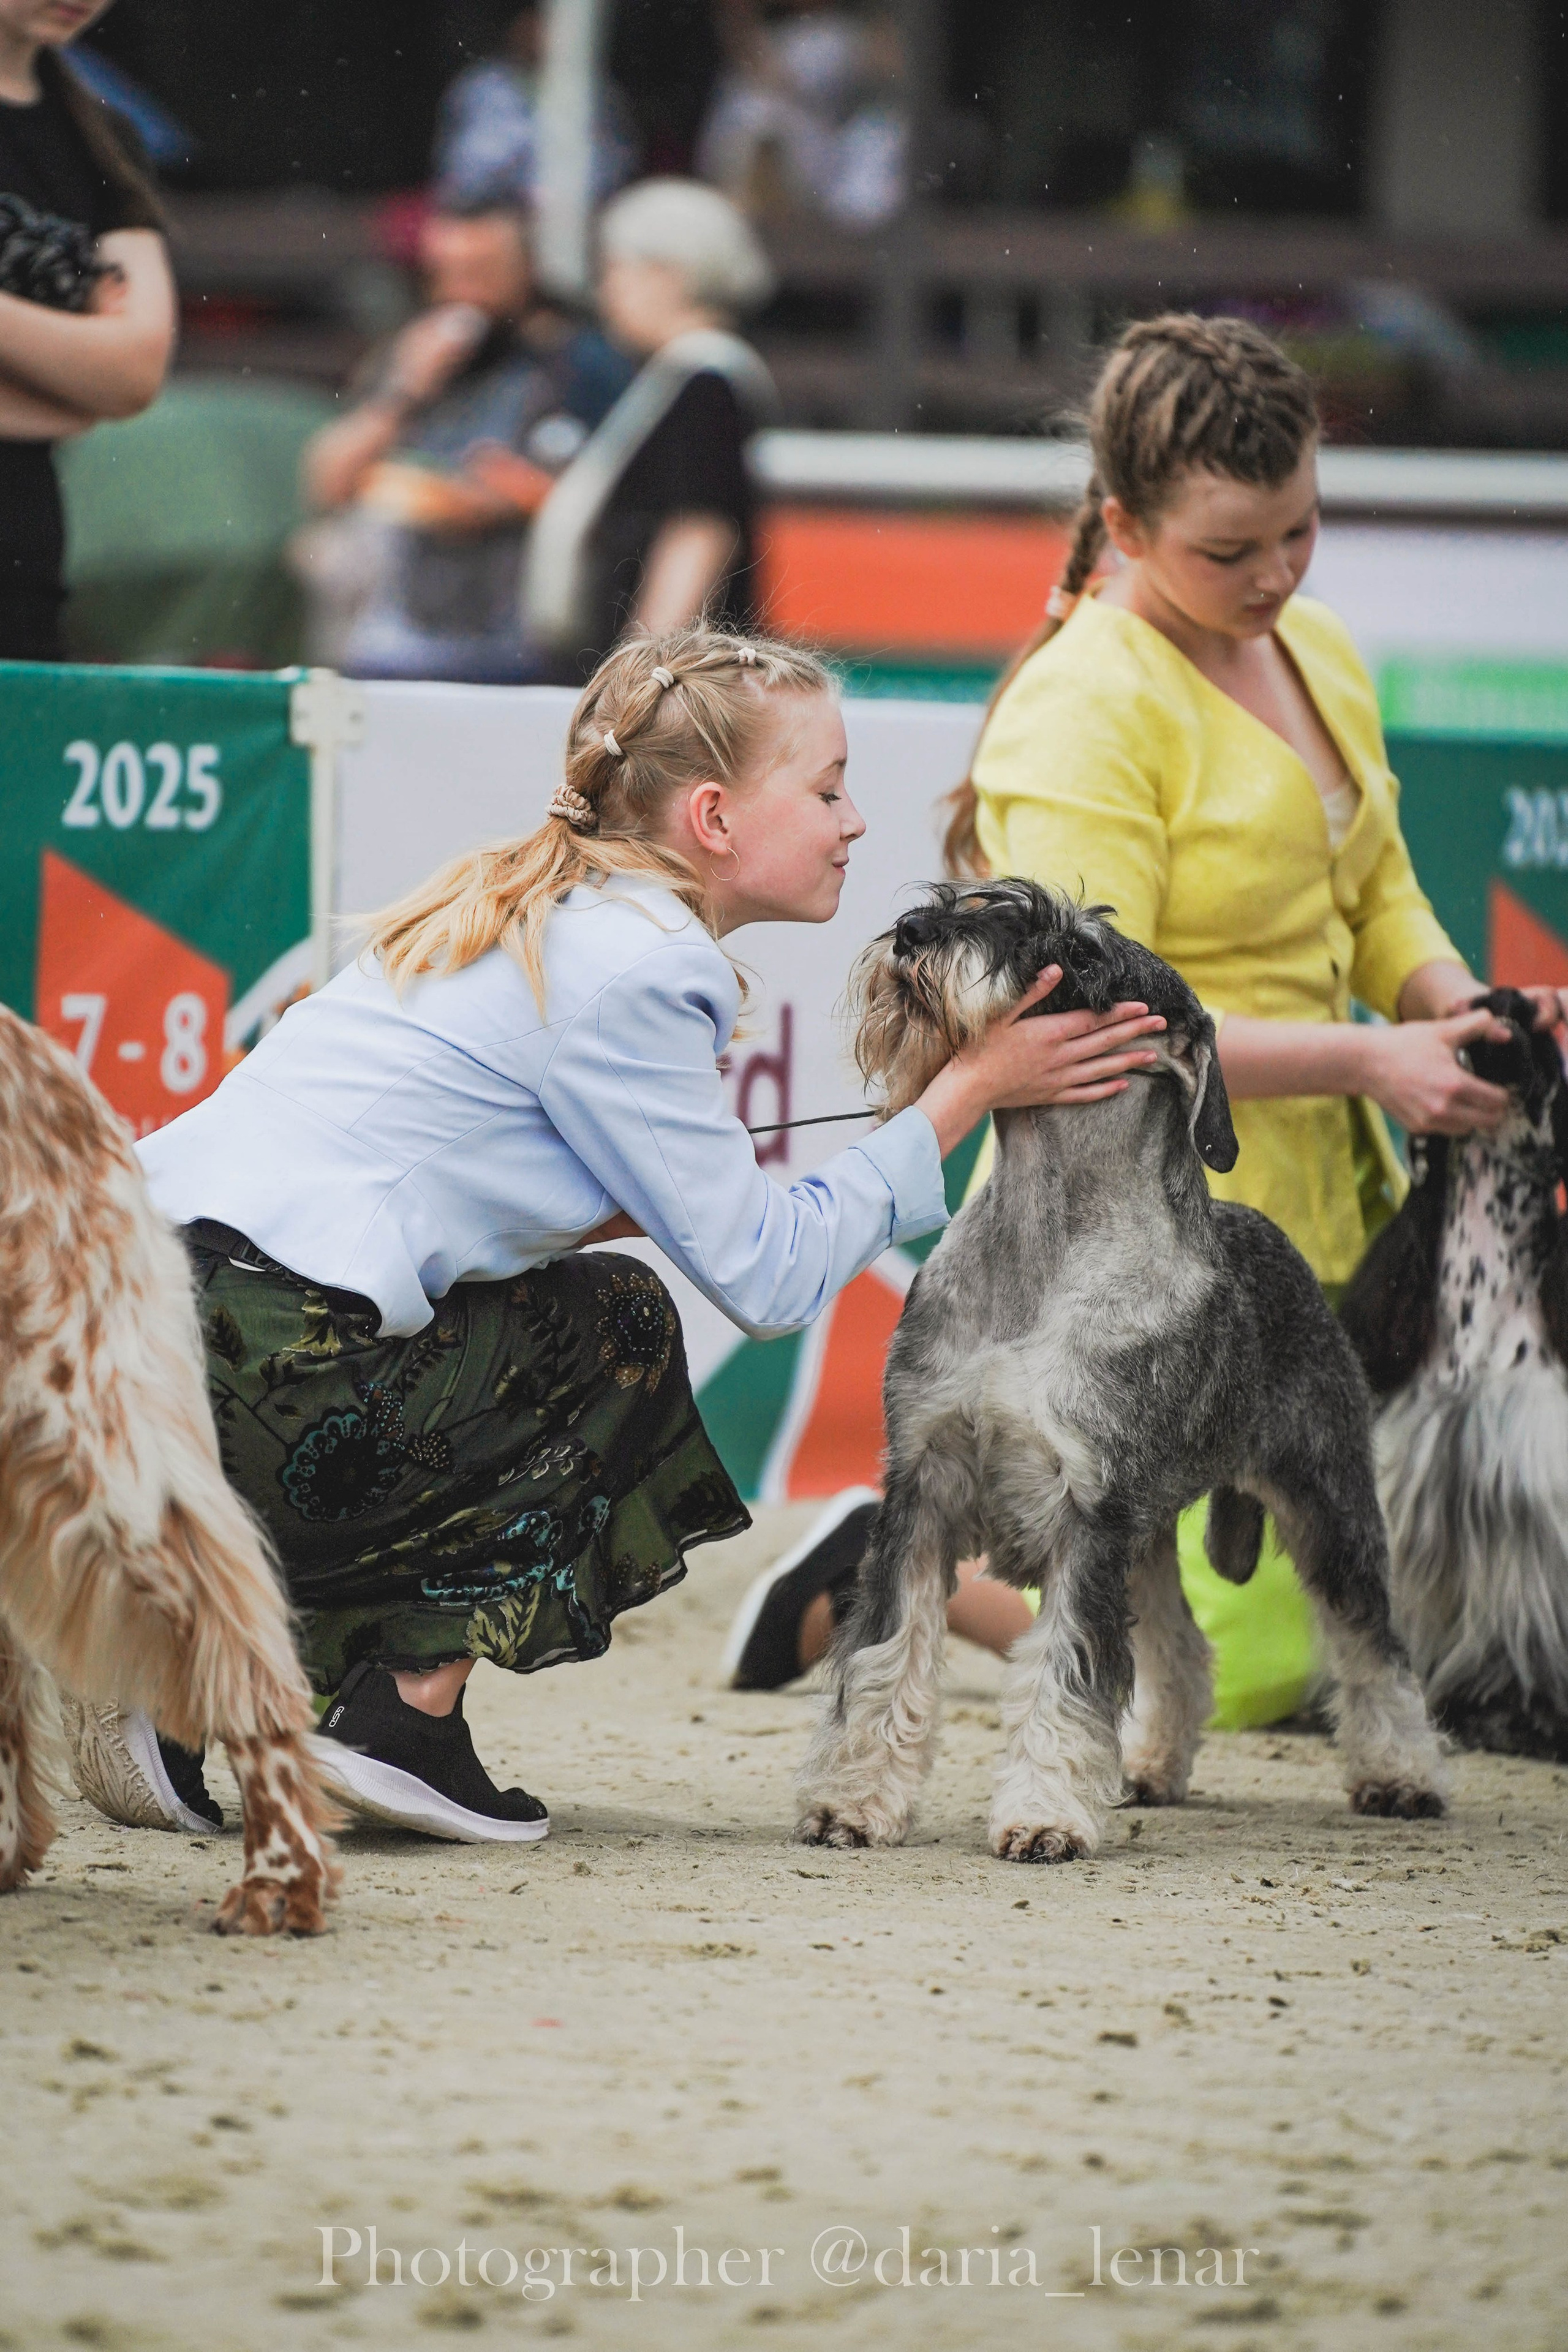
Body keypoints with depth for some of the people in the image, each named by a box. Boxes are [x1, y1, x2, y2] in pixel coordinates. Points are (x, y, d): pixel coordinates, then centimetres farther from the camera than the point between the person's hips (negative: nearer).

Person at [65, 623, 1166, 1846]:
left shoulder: (530, 910, 21)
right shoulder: (634, 966, -7)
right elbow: (770, 1276, -3)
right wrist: (969, 1090, 3)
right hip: (262, 1371, -9)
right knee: (619, 1331, 11)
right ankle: (409, 1710, 5)